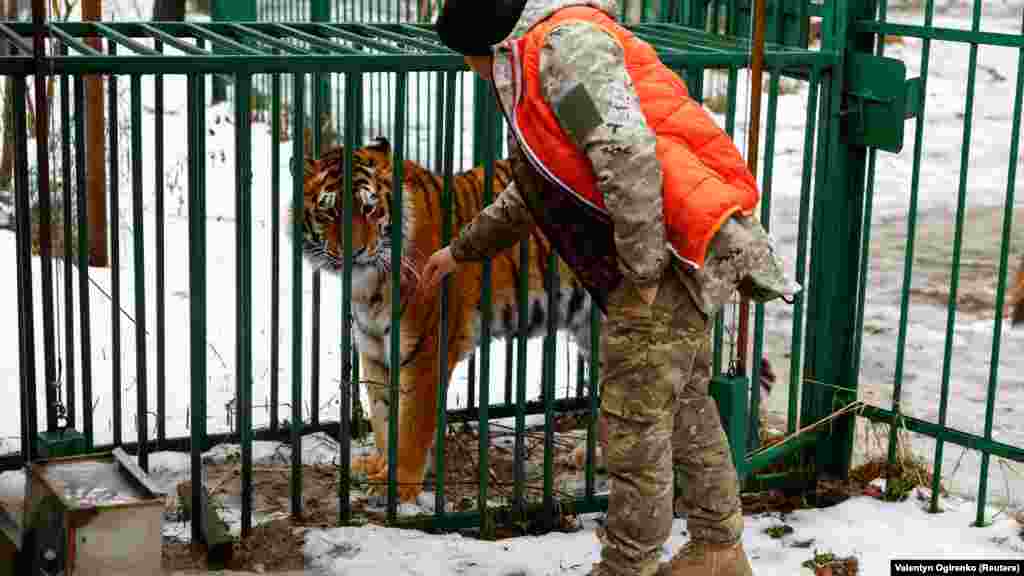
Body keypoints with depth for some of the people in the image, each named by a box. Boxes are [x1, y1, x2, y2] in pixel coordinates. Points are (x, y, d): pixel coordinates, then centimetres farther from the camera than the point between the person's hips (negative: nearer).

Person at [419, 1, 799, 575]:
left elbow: (628, 152, -25)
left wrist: (642, 270, -20)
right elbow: (531, 196, 34)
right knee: (684, 405, 20)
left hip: (676, 249, -10)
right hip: (688, 251, 10)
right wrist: (462, 249, 39)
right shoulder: (538, 67, 22)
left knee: (635, 421, -1)